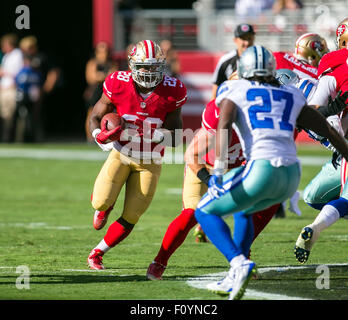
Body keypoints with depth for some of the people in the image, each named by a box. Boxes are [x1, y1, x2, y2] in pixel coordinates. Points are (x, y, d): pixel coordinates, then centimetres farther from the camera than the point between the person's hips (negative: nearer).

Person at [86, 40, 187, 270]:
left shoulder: (171, 92, -13)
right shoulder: (119, 85, -14)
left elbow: (176, 138, -8)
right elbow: (96, 117, -2)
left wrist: (160, 135, -31)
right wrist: (100, 136, -24)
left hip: (149, 162, 1)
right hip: (121, 154, -1)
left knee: (130, 218, -4)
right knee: (102, 201, -22)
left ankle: (97, 253, 19)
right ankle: (104, 207, 18)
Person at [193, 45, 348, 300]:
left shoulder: (234, 92, 10)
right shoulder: (291, 97, 23)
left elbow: (223, 126, -8)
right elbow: (328, 130, 28)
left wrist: (219, 172, -16)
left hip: (262, 169, -6)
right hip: (292, 175, 6)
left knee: (205, 212, 11)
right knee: (244, 209, 33)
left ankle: (239, 263, -12)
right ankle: (235, 278, 22)